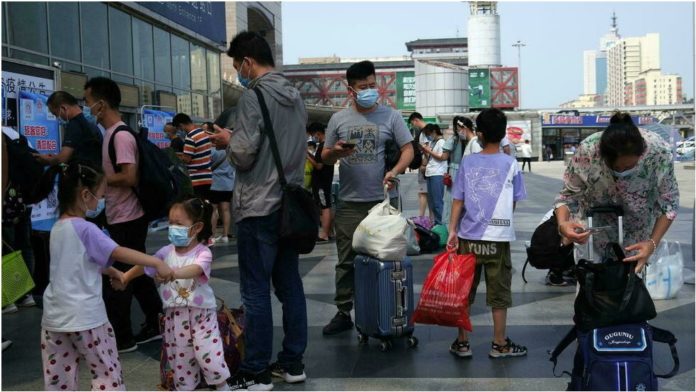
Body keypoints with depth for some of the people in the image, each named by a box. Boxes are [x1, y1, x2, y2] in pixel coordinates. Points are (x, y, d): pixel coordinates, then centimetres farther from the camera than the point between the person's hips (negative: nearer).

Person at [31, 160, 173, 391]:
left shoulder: (58, 228, 9)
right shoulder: (85, 229, -15)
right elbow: (120, 253, -21)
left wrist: (110, 272, 16)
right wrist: (157, 263, -18)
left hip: (54, 316, 7)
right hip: (85, 316, -7)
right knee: (107, 373, 8)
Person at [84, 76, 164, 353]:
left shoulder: (121, 136, -18)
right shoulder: (112, 134, 12)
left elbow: (130, 177, -25)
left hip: (126, 219, -10)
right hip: (121, 217, 10)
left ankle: (120, 338, 7)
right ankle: (156, 325, 25)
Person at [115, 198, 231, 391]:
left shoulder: (203, 252, -13)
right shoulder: (167, 252, 1)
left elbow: (195, 269, -32)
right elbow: (146, 265, 7)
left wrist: (173, 273, -48)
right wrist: (125, 277, -3)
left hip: (201, 312, -4)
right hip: (175, 314, 4)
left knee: (207, 351, -8)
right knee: (179, 355, 12)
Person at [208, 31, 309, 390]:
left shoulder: (253, 96, -12)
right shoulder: (296, 97, 12)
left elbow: (243, 156, -17)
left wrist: (228, 141, 4)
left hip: (259, 209, -8)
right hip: (290, 205, 8)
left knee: (256, 292, -1)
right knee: (290, 286, 12)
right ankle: (292, 363, 19)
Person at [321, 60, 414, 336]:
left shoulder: (390, 116, 3)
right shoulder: (338, 119, 8)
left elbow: (408, 150, 1)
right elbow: (325, 158, 12)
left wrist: (395, 171, -18)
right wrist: (336, 152, -12)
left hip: (381, 201, -1)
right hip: (349, 203, 1)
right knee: (346, 261, 5)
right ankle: (343, 313, 13)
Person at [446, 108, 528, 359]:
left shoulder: (467, 162, 0)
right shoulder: (510, 163, -3)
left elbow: (457, 199, -3)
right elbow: (513, 203, 2)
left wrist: (452, 229, -2)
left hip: (468, 236, 1)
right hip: (498, 237, -1)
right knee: (499, 293, 8)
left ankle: (462, 343, 15)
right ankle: (499, 344, 15)